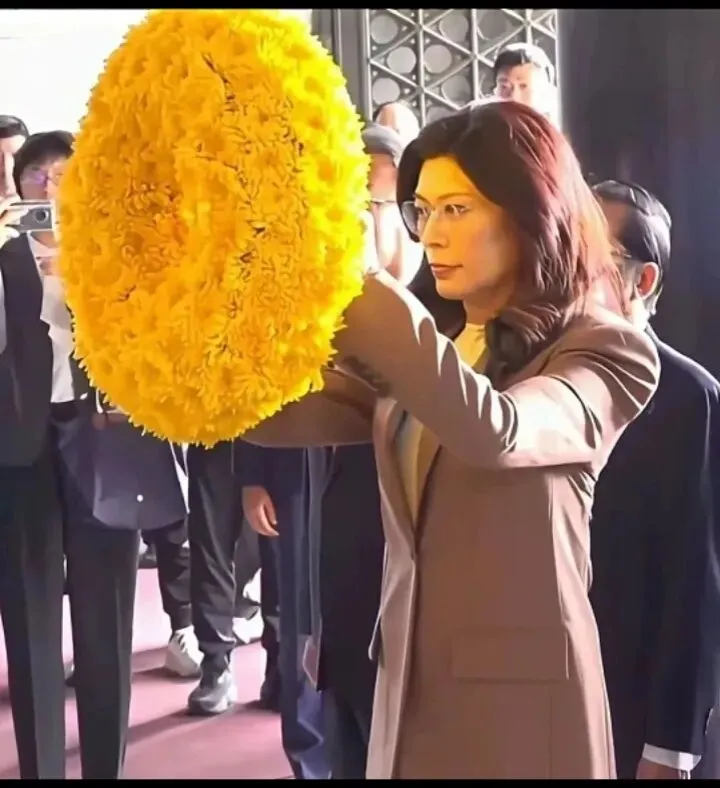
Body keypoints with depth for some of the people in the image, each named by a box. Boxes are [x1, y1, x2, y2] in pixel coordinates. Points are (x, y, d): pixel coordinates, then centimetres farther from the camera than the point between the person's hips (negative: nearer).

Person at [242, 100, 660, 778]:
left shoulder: (608, 350, -10)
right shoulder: (422, 346, 9)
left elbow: (492, 430, -31)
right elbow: (280, 413, -1)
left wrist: (352, 273, -34)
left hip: (517, 694, -6)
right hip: (408, 680, 6)